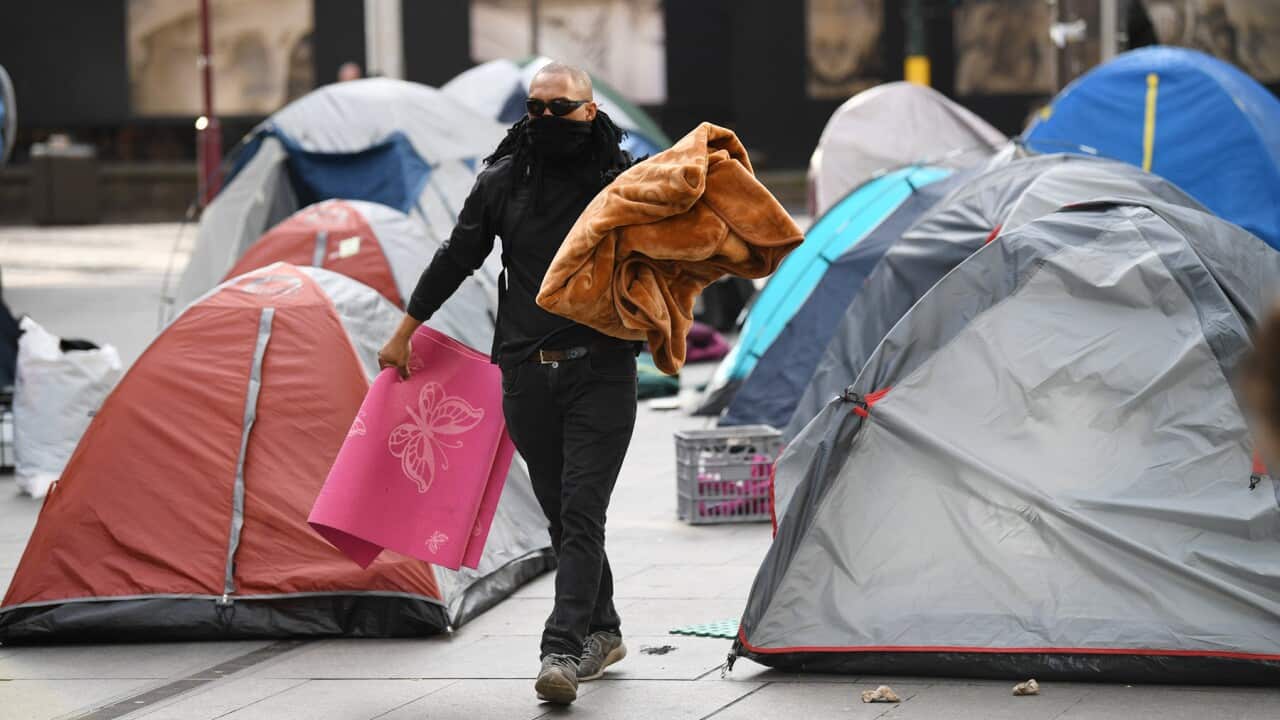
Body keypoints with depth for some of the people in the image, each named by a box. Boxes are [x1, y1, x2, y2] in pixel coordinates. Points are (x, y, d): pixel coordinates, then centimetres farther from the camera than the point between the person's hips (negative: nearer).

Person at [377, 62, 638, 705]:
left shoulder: (623, 181, -3)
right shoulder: (502, 182, 5)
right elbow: (456, 260, 15)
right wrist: (405, 332, 19)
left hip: (601, 374, -3)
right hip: (527, 379, 3)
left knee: (582, 513, -12)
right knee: (562, 516, 11)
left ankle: (563, 650, -18)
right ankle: (601, 632, 27)